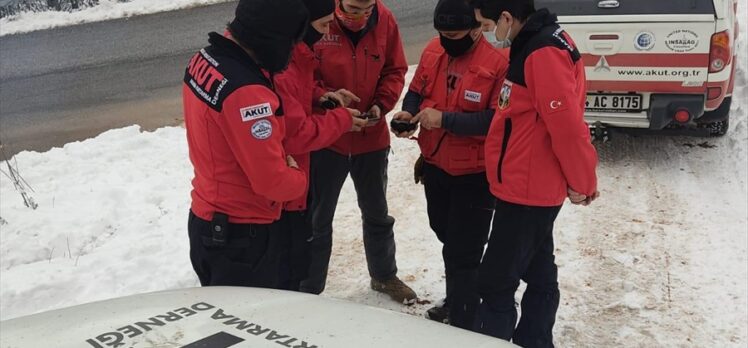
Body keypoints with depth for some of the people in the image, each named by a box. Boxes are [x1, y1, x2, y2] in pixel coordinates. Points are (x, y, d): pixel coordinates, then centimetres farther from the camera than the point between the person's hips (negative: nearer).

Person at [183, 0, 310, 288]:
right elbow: (272, 181, -26)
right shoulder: (245, 92, -30)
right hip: (242, 233, -9)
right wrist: (298, 177, -4)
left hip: (205, 221, 9)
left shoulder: (203, 60, -2)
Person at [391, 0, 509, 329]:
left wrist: (445, 119, -30)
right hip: (435, 165, 7)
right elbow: (417, 90, 10)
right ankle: (456, 301, 47)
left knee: (463, 253, -1)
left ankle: (463, 325, 16)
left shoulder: (499, 62, -22)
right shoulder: (433, 50, -2)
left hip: (474, 174, -7)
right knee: (448, 238, 25)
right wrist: (408, 112, -12)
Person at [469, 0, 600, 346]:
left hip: (525, 190, -10)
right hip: (532, 188, 10)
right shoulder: (535, 46, 11)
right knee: (538, 274, 20)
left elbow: (567, 126, -24)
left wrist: (582, 183, -12)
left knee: (495, 282, -2)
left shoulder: (543, 55, -22)